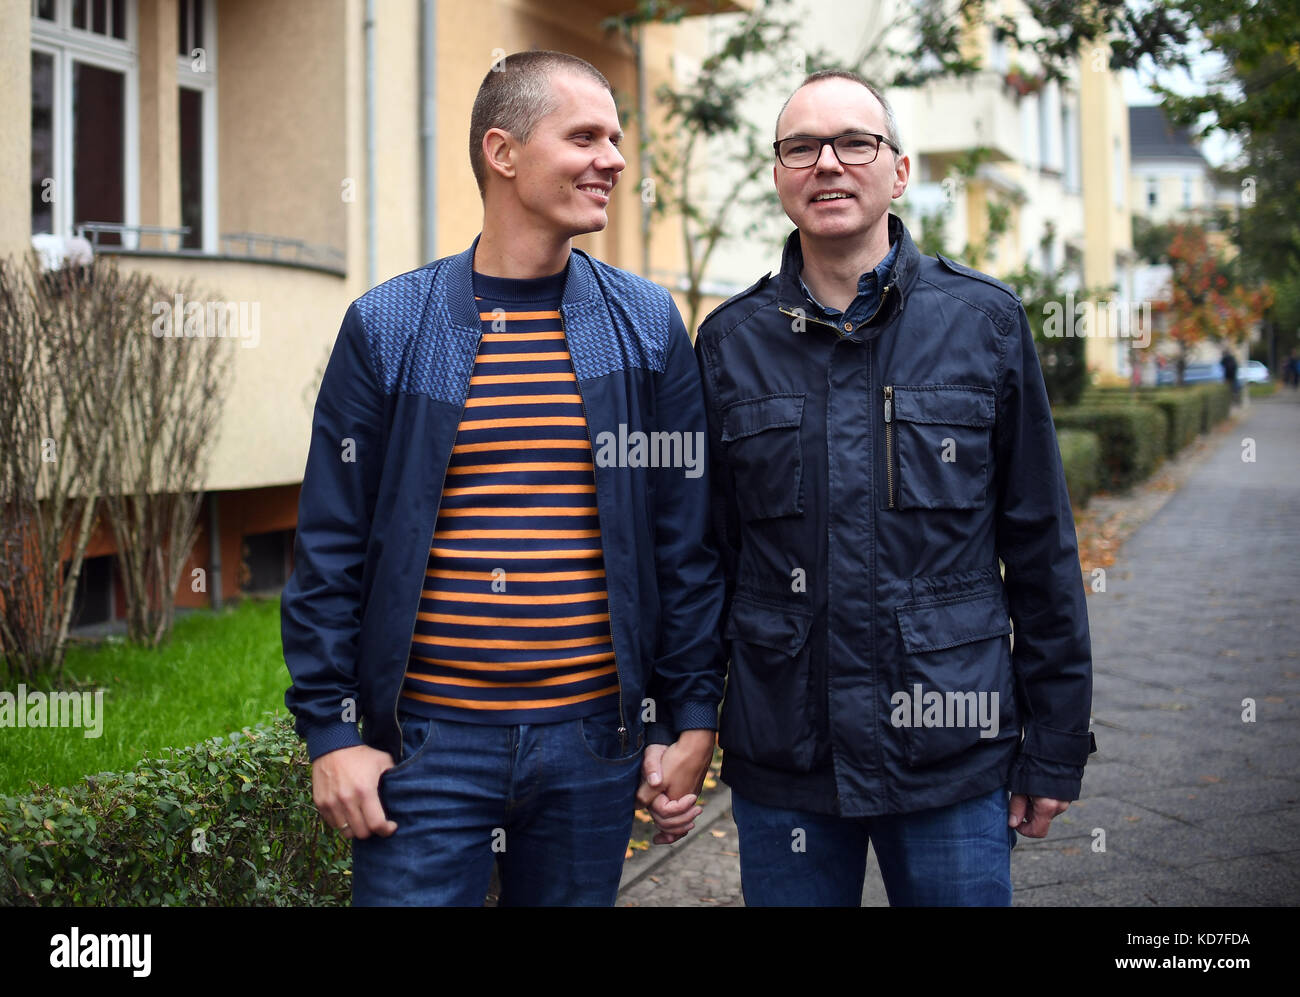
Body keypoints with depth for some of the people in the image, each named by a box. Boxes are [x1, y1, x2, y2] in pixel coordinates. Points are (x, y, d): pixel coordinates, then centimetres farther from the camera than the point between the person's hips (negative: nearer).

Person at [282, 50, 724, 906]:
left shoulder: (648, 328, 4)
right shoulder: (387, 328, 0)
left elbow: (688, 536, 5)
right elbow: (331, 548, 0)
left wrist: (694, 716, 2)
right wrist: (329, 730, -4)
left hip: (594, 741, 2)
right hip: (429, 740, -1)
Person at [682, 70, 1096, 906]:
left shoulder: (986, 320, 0)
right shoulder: (730, 342, 3)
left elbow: (1042, 546, 2)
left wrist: (1056, 746, 0)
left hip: (954, 757, 0)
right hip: (781, 764, 1)